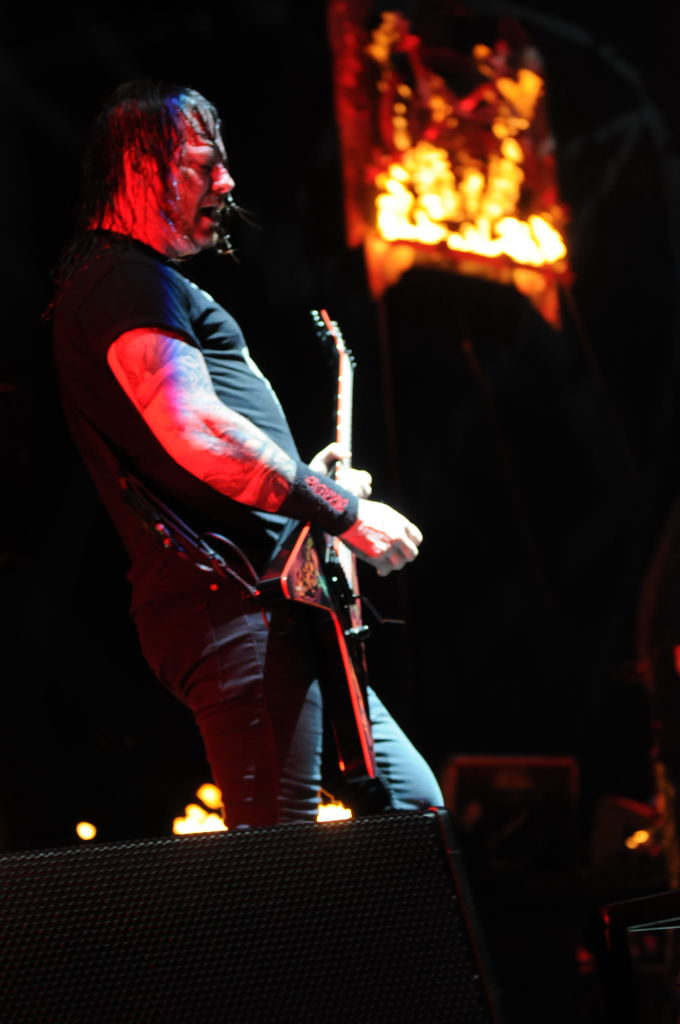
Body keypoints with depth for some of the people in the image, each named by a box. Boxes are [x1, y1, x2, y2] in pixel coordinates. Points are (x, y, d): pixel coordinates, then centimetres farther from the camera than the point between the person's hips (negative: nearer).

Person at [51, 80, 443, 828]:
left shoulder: (125, 284, 27)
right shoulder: (127, 283, -7)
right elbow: (195, 431, -22)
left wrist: (310, 478, 21)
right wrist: (343, 511, -15)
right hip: (233, 604, -11)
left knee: (414, 804, 10)